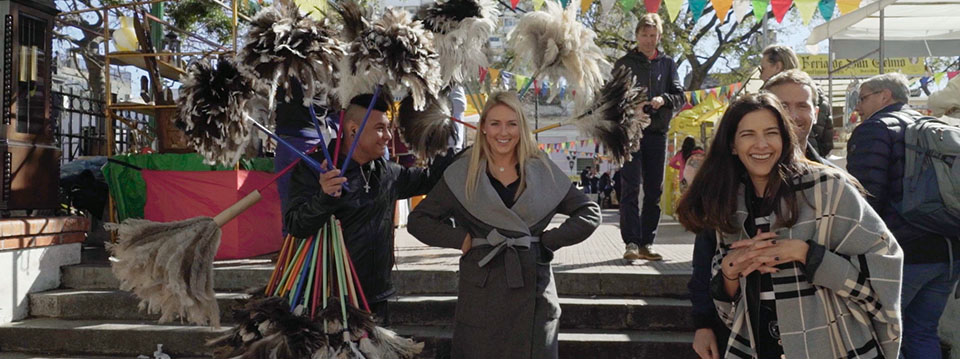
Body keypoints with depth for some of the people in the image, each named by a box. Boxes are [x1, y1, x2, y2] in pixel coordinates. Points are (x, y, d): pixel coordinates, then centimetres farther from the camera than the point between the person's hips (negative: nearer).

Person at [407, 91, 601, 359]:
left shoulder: (543, 171, 4)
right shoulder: (462, 174, 1)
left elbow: (589, 213, 9)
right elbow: (418, 220, 3)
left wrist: (550, 240, -1)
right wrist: (461, 240, -7)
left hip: (533, 290, 1)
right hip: (482, 294, -1)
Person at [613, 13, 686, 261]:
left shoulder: (667, 64, 14)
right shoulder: (624, 64, 9)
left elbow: (680, 96, 6)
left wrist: (663, 99, -14)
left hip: (657, 132, 3)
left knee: (654, 190, 4)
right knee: (630, 189, -9)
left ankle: (647, 243, 11)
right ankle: (631, 243, -10)